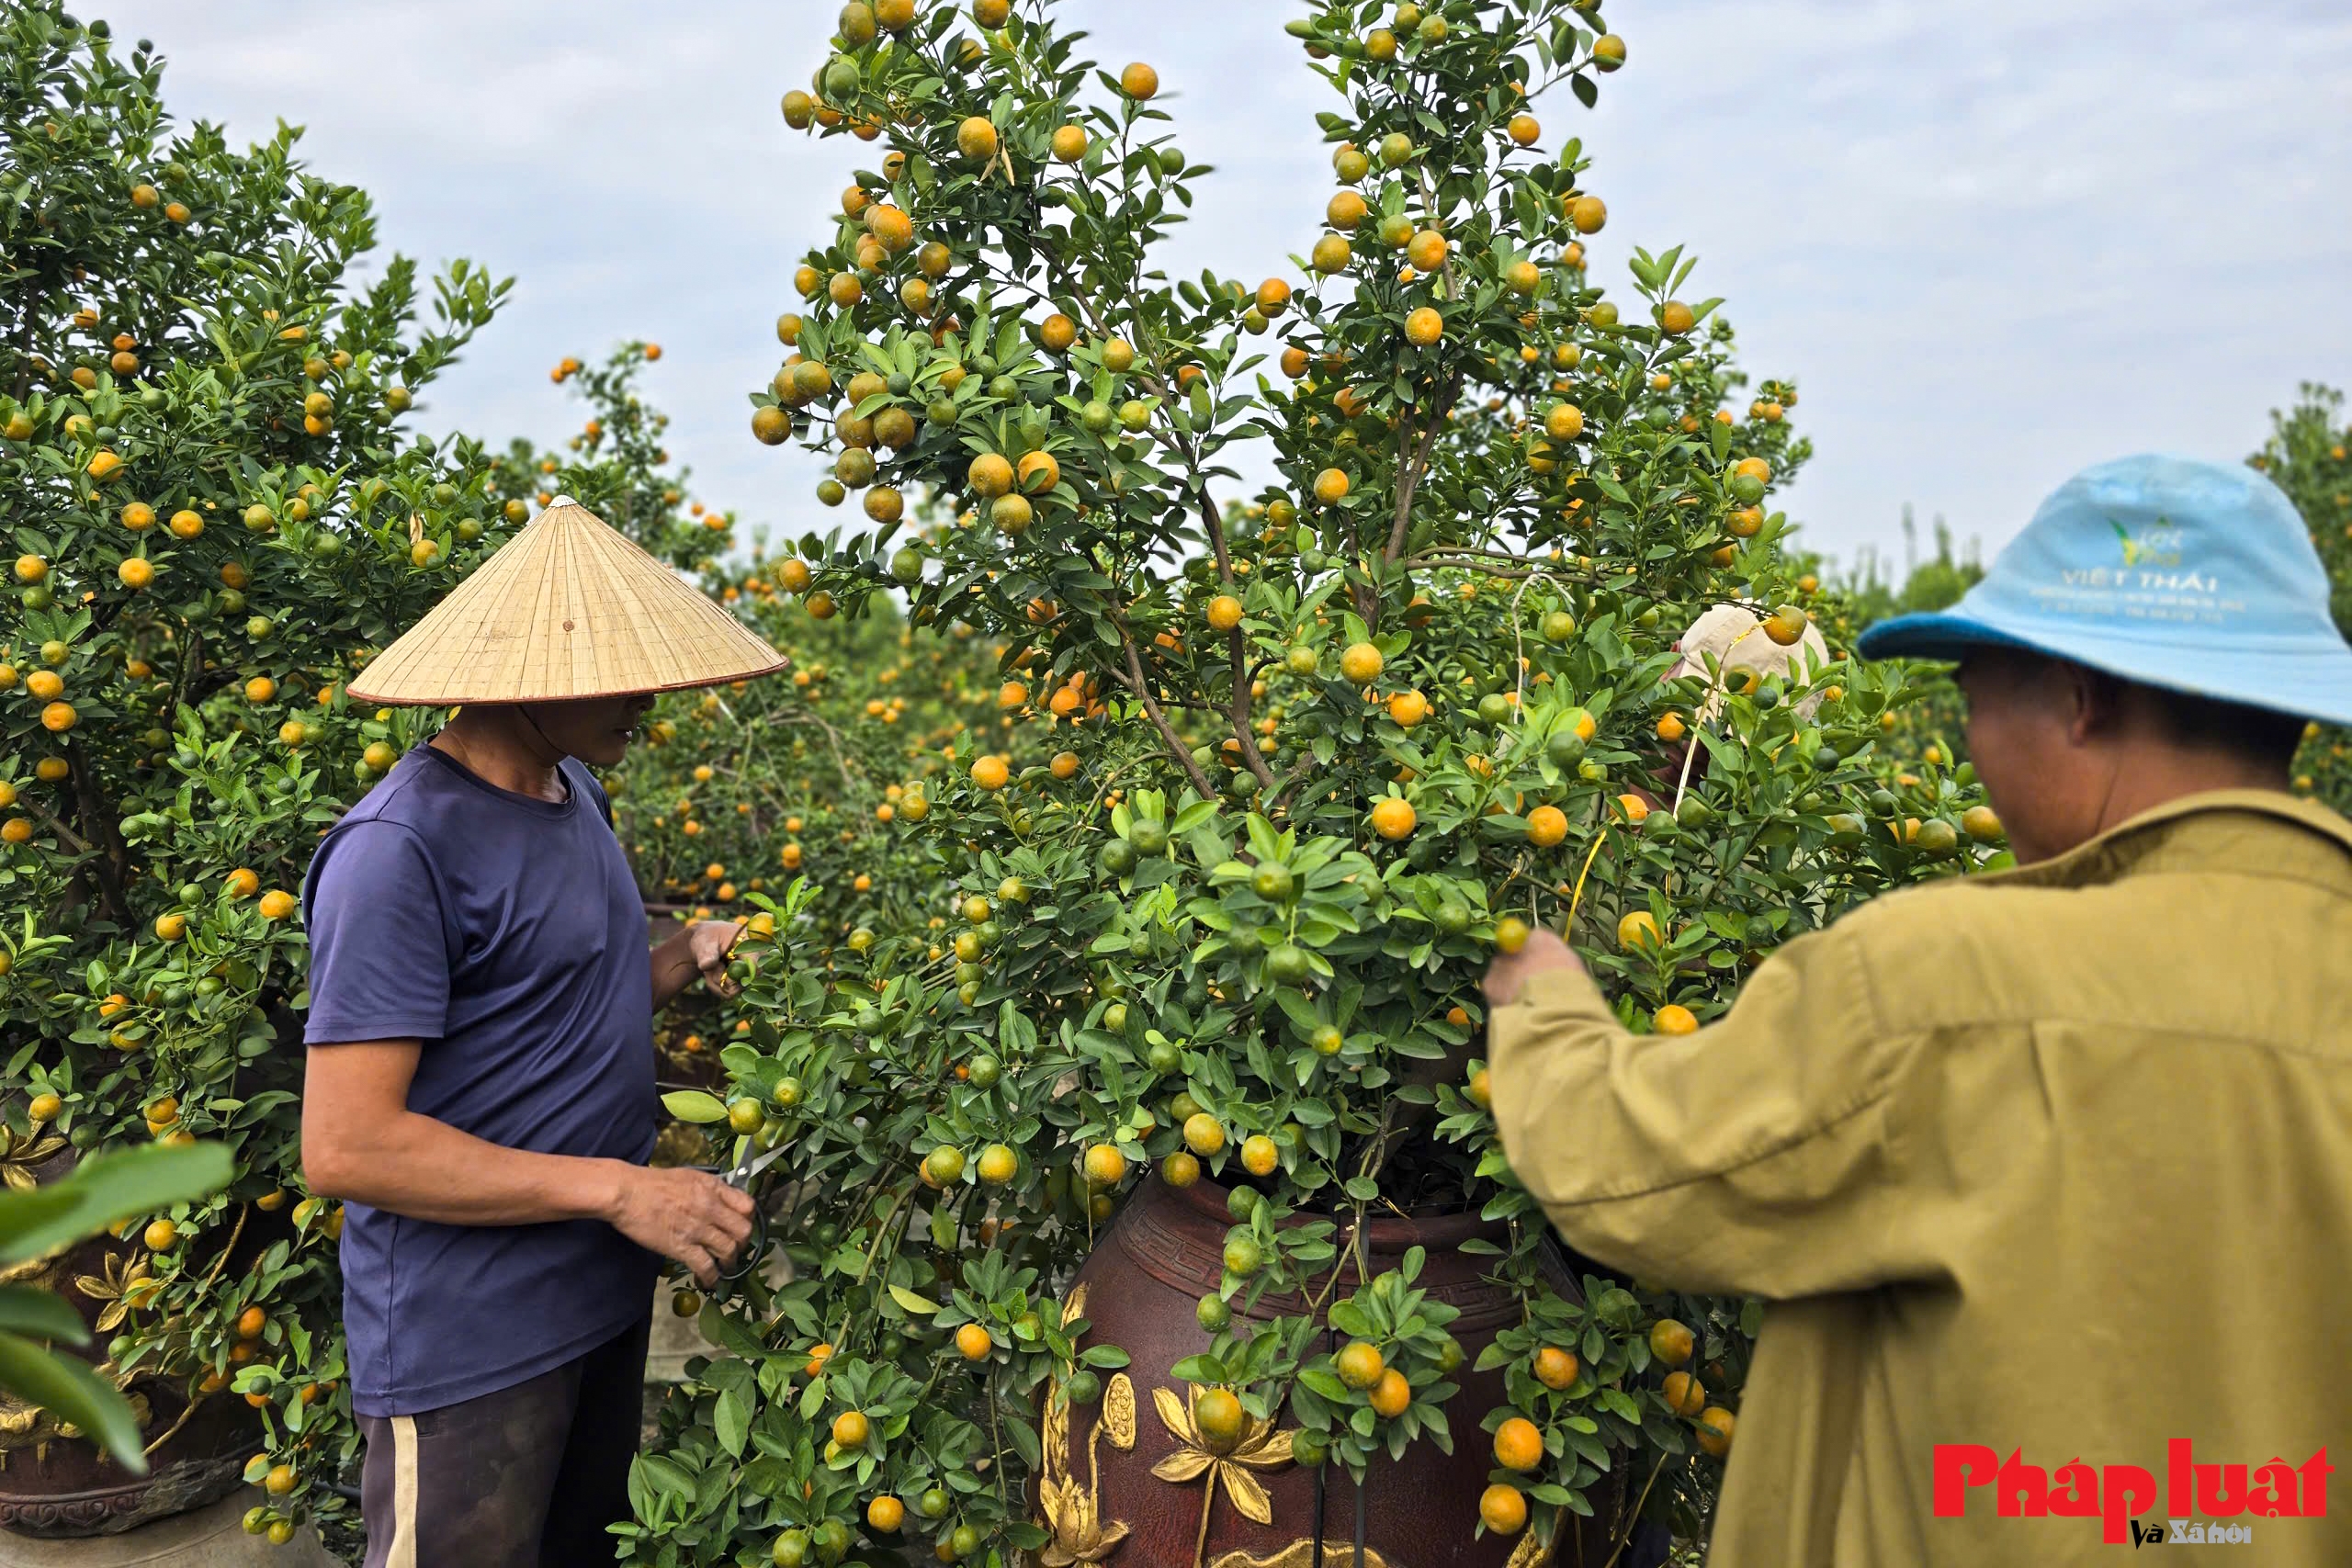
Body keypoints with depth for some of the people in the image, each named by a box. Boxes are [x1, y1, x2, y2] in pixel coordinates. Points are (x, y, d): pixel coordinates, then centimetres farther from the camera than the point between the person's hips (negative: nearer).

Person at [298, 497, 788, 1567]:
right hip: (468, 1348, -8)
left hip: (604, 1298, 8)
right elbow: (343, 1147, -24)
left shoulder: (573, 789, 4)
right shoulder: (402, 848, -23)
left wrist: (681, 962, -3)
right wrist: (618, 1189, -25)